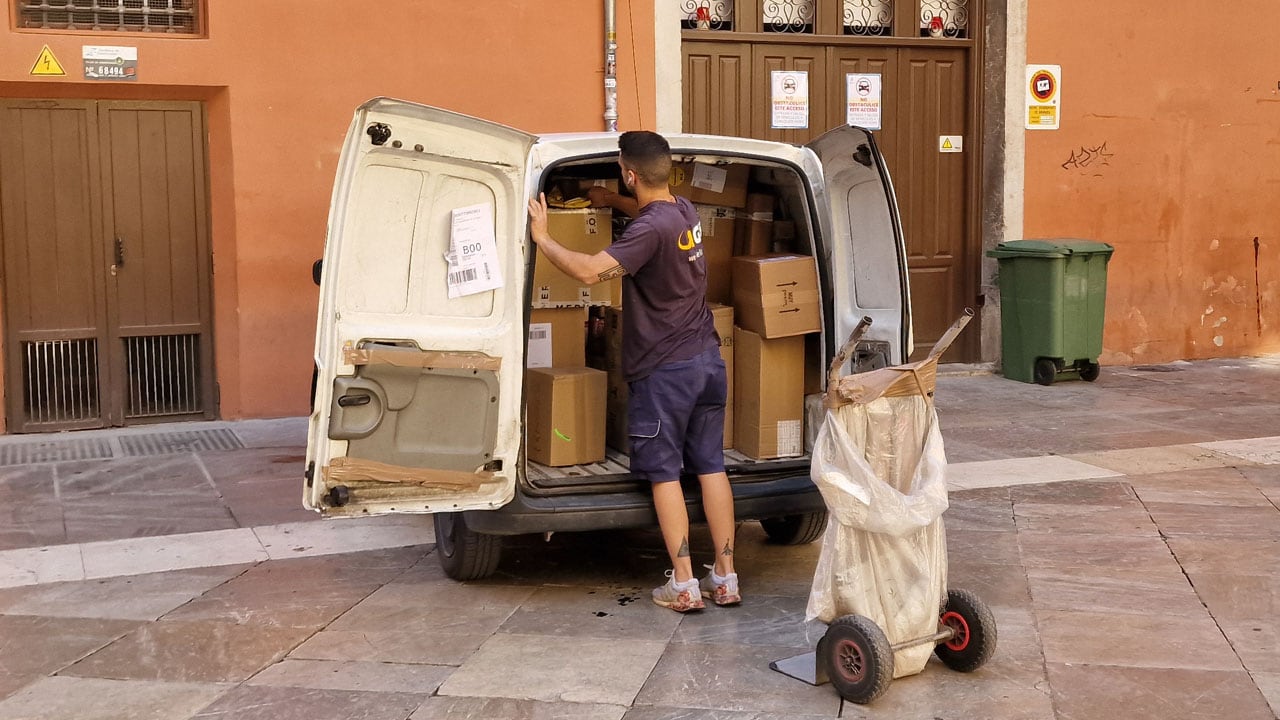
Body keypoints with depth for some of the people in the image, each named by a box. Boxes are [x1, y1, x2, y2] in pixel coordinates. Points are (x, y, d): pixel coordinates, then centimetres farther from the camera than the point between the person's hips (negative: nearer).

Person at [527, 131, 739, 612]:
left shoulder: (650, 230, -20)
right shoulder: (685, 212, 7)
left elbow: (588, 270, -29)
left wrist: (541, 237, -16)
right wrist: (613, 202, 44)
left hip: (664, 369, -8)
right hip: (706, 359, 8)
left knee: (663, 471, 1)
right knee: (710, 464, 10)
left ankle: (684, 585, 3)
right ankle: (725, 578, 14)